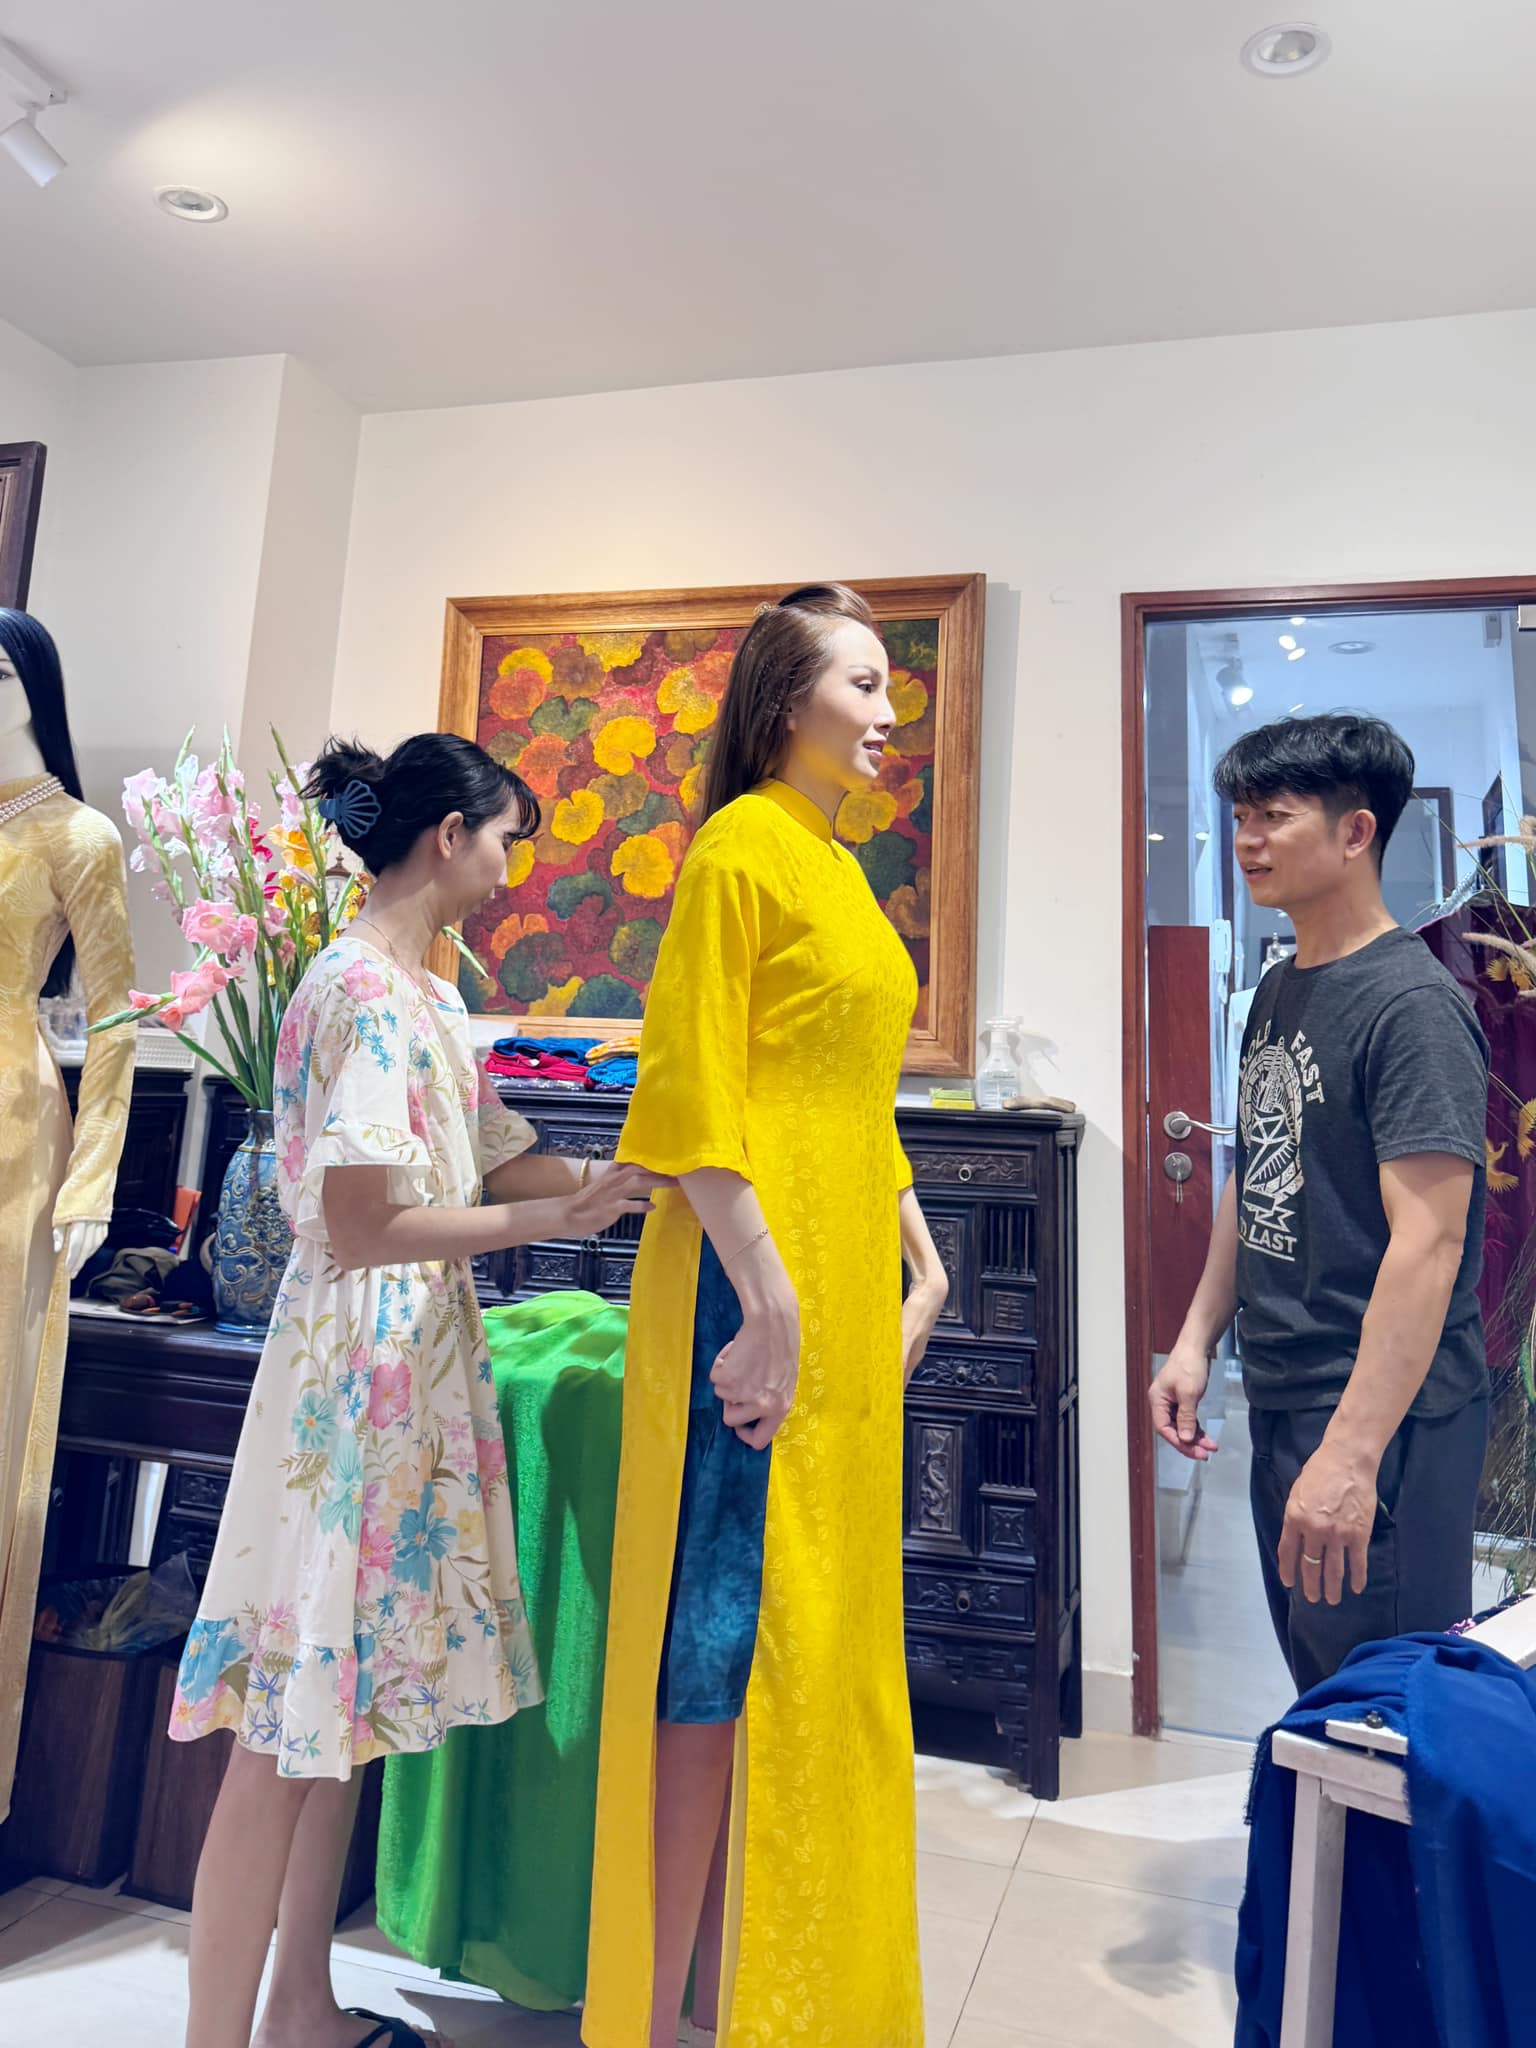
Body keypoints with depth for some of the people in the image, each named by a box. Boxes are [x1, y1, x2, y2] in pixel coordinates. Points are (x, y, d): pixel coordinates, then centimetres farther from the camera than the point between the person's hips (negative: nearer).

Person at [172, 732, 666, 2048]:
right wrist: (553, 1219, -17)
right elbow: (361, 1226, -21)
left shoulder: (420, 993, 13)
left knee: (340, 1708, 18)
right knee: (293, 1724, 2)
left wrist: (641, 1182, 9)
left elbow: (499, 1160, 14)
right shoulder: (365, 991, -16)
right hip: (360, 1363, -10)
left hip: (412, 1369, 10)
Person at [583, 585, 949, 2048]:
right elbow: (689, 1096, -15)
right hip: (756, 1279, -9)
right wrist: (769, 1295, -19)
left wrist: (921, 1259, 14)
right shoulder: (743, 845, -7)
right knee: (728, 1643, 0)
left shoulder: (841, 869, 18)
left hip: (847, 1283, 9)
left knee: (820, 1639, 16)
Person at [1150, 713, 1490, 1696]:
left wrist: (1352, 1452, -26)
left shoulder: (1412, 1004, -16)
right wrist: (1197, 1339, 12)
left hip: (1383, 1415, -8)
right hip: (1282, 1396, 8)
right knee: (1317, 1693, 20)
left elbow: (1428, 1244, -23)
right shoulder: (1279, 992, 10)